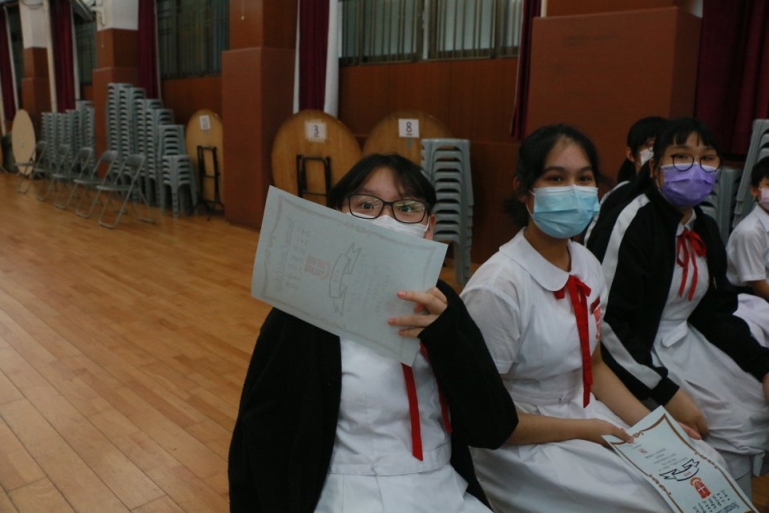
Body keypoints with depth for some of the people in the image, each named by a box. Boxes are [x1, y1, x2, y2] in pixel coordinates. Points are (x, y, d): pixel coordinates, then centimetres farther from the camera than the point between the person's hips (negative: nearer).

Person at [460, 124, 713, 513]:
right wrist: (584, 430, -15)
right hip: (522, 445, -6)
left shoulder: (587, 266, -1)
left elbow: (591, 364, 12)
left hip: (586, 418, 7)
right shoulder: (498, 286, -24)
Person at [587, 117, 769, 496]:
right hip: (641, 354, -8)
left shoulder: (705, 229, 6)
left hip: (687, 341, 8)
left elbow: (717, 313, 11)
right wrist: (666, 392, -22)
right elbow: (607, 325, -22)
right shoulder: (630, 225, -19)